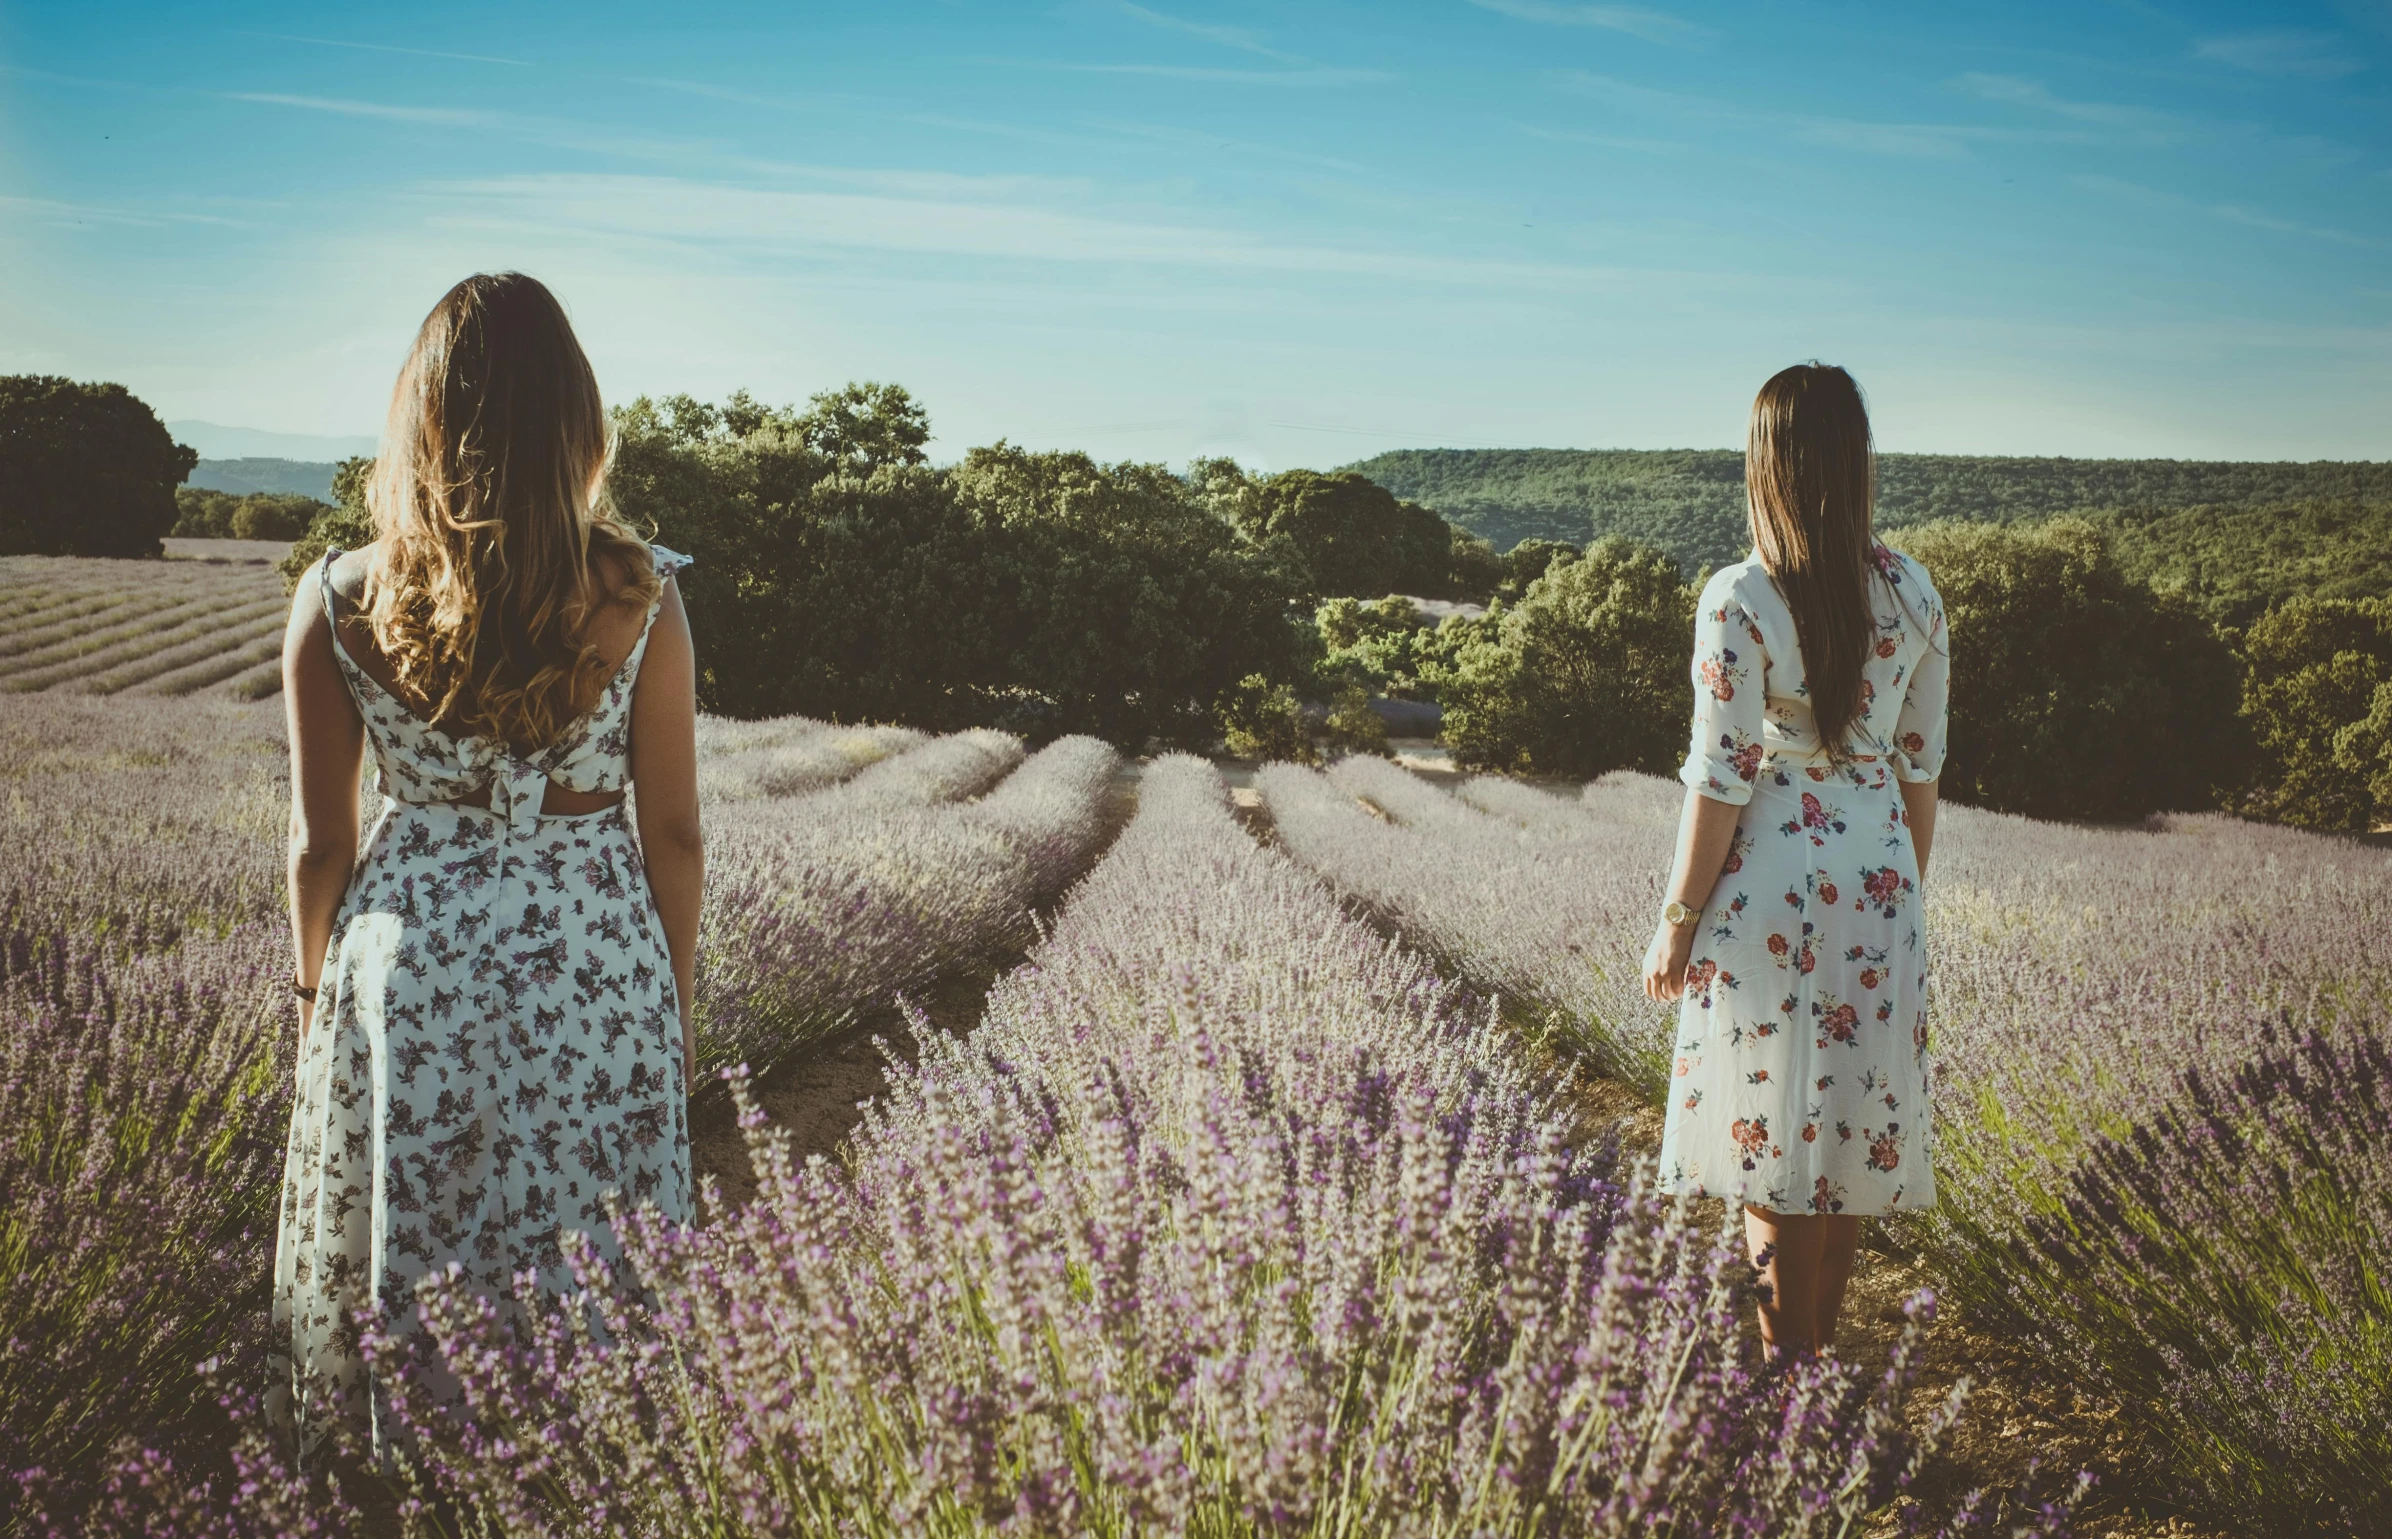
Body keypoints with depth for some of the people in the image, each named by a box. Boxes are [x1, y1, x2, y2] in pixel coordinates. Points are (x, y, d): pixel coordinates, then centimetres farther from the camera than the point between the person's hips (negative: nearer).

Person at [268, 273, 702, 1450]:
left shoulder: (337, 604, -9)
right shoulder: (638, 597, -11)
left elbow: (320, 843, -1)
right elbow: (674, 836, -5)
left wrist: (314, 988, 15)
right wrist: (674, 998, 9)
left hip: (409, 967, 1)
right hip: (597, 963, -1)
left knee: (410, 1260, 18)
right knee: (592, 1263, 14)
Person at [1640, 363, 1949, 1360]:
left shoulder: (1737, 602, -17)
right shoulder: (1911, 590, -1)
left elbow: (1720, 784, -15)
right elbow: (1922, 764, 6)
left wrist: (1677, 923, -6)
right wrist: (1906, 890, 18)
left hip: (1770, 884, -5)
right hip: (1875, 878, 5)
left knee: (1771, 1124, 7)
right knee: (1853, 1113, 15)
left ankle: (1785, 1358, 16)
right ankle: (1821, 1335, 30)